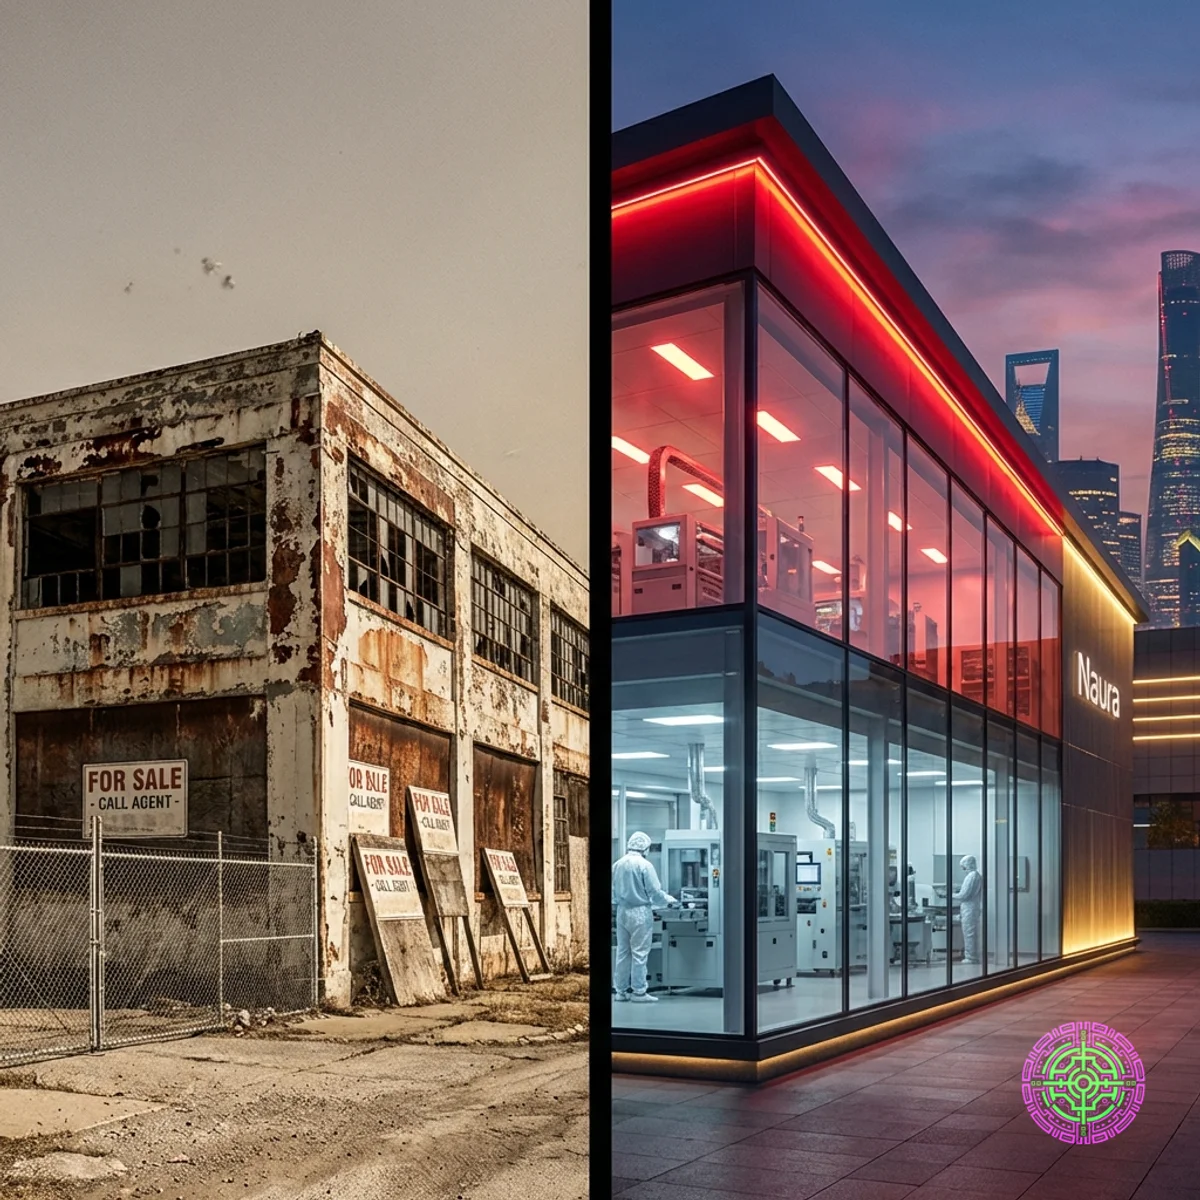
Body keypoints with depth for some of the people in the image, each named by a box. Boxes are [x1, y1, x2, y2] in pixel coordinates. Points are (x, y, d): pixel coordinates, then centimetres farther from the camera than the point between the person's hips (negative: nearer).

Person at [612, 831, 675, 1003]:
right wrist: (668, 899, 6)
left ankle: (620, 990, 17)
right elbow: (655, 892, -12)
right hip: (640, 912, -6)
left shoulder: (617, 865, 3)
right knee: (639, 953, 0)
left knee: (622, 952, 12)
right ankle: (639, 992, 3)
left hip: (622, 912, 6)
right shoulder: (644, 865, -14)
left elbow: (613, 893, 9)